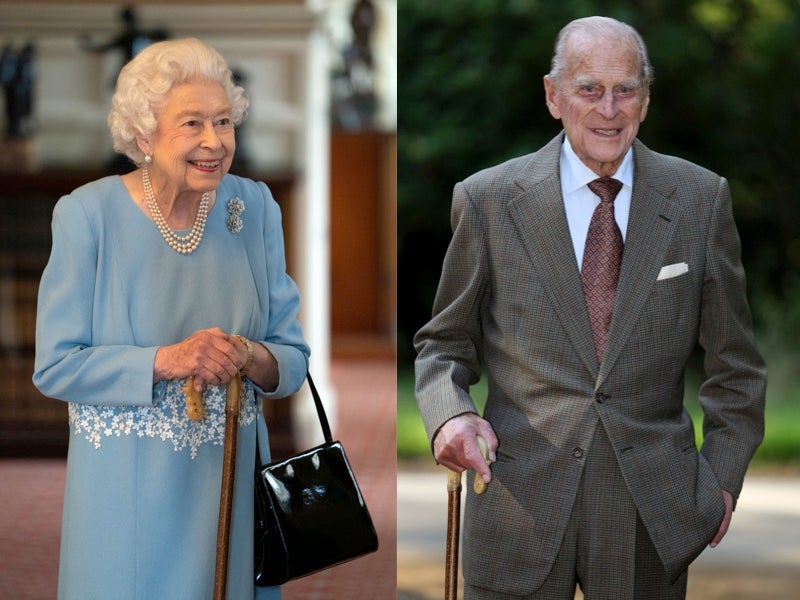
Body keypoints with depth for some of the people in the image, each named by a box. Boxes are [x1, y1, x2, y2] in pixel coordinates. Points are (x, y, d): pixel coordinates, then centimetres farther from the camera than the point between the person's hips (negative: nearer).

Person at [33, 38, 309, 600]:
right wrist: (166, 361, -24)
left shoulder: (254, 207, -1)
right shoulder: (87, 214, -11)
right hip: (126, 493, -3)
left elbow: (294, 359, 2)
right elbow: (55, 367, -12)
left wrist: (250, 358, -20)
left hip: (230, 483, 3)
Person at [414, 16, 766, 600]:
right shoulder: (488, 201, 1)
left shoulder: (701, 198, 4)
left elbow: (734, 360, 11)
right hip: (522, 504, -1)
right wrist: (450, 415, -12)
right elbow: (444, 345, 8)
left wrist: (723, 476, 6)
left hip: (654, 512, 1)